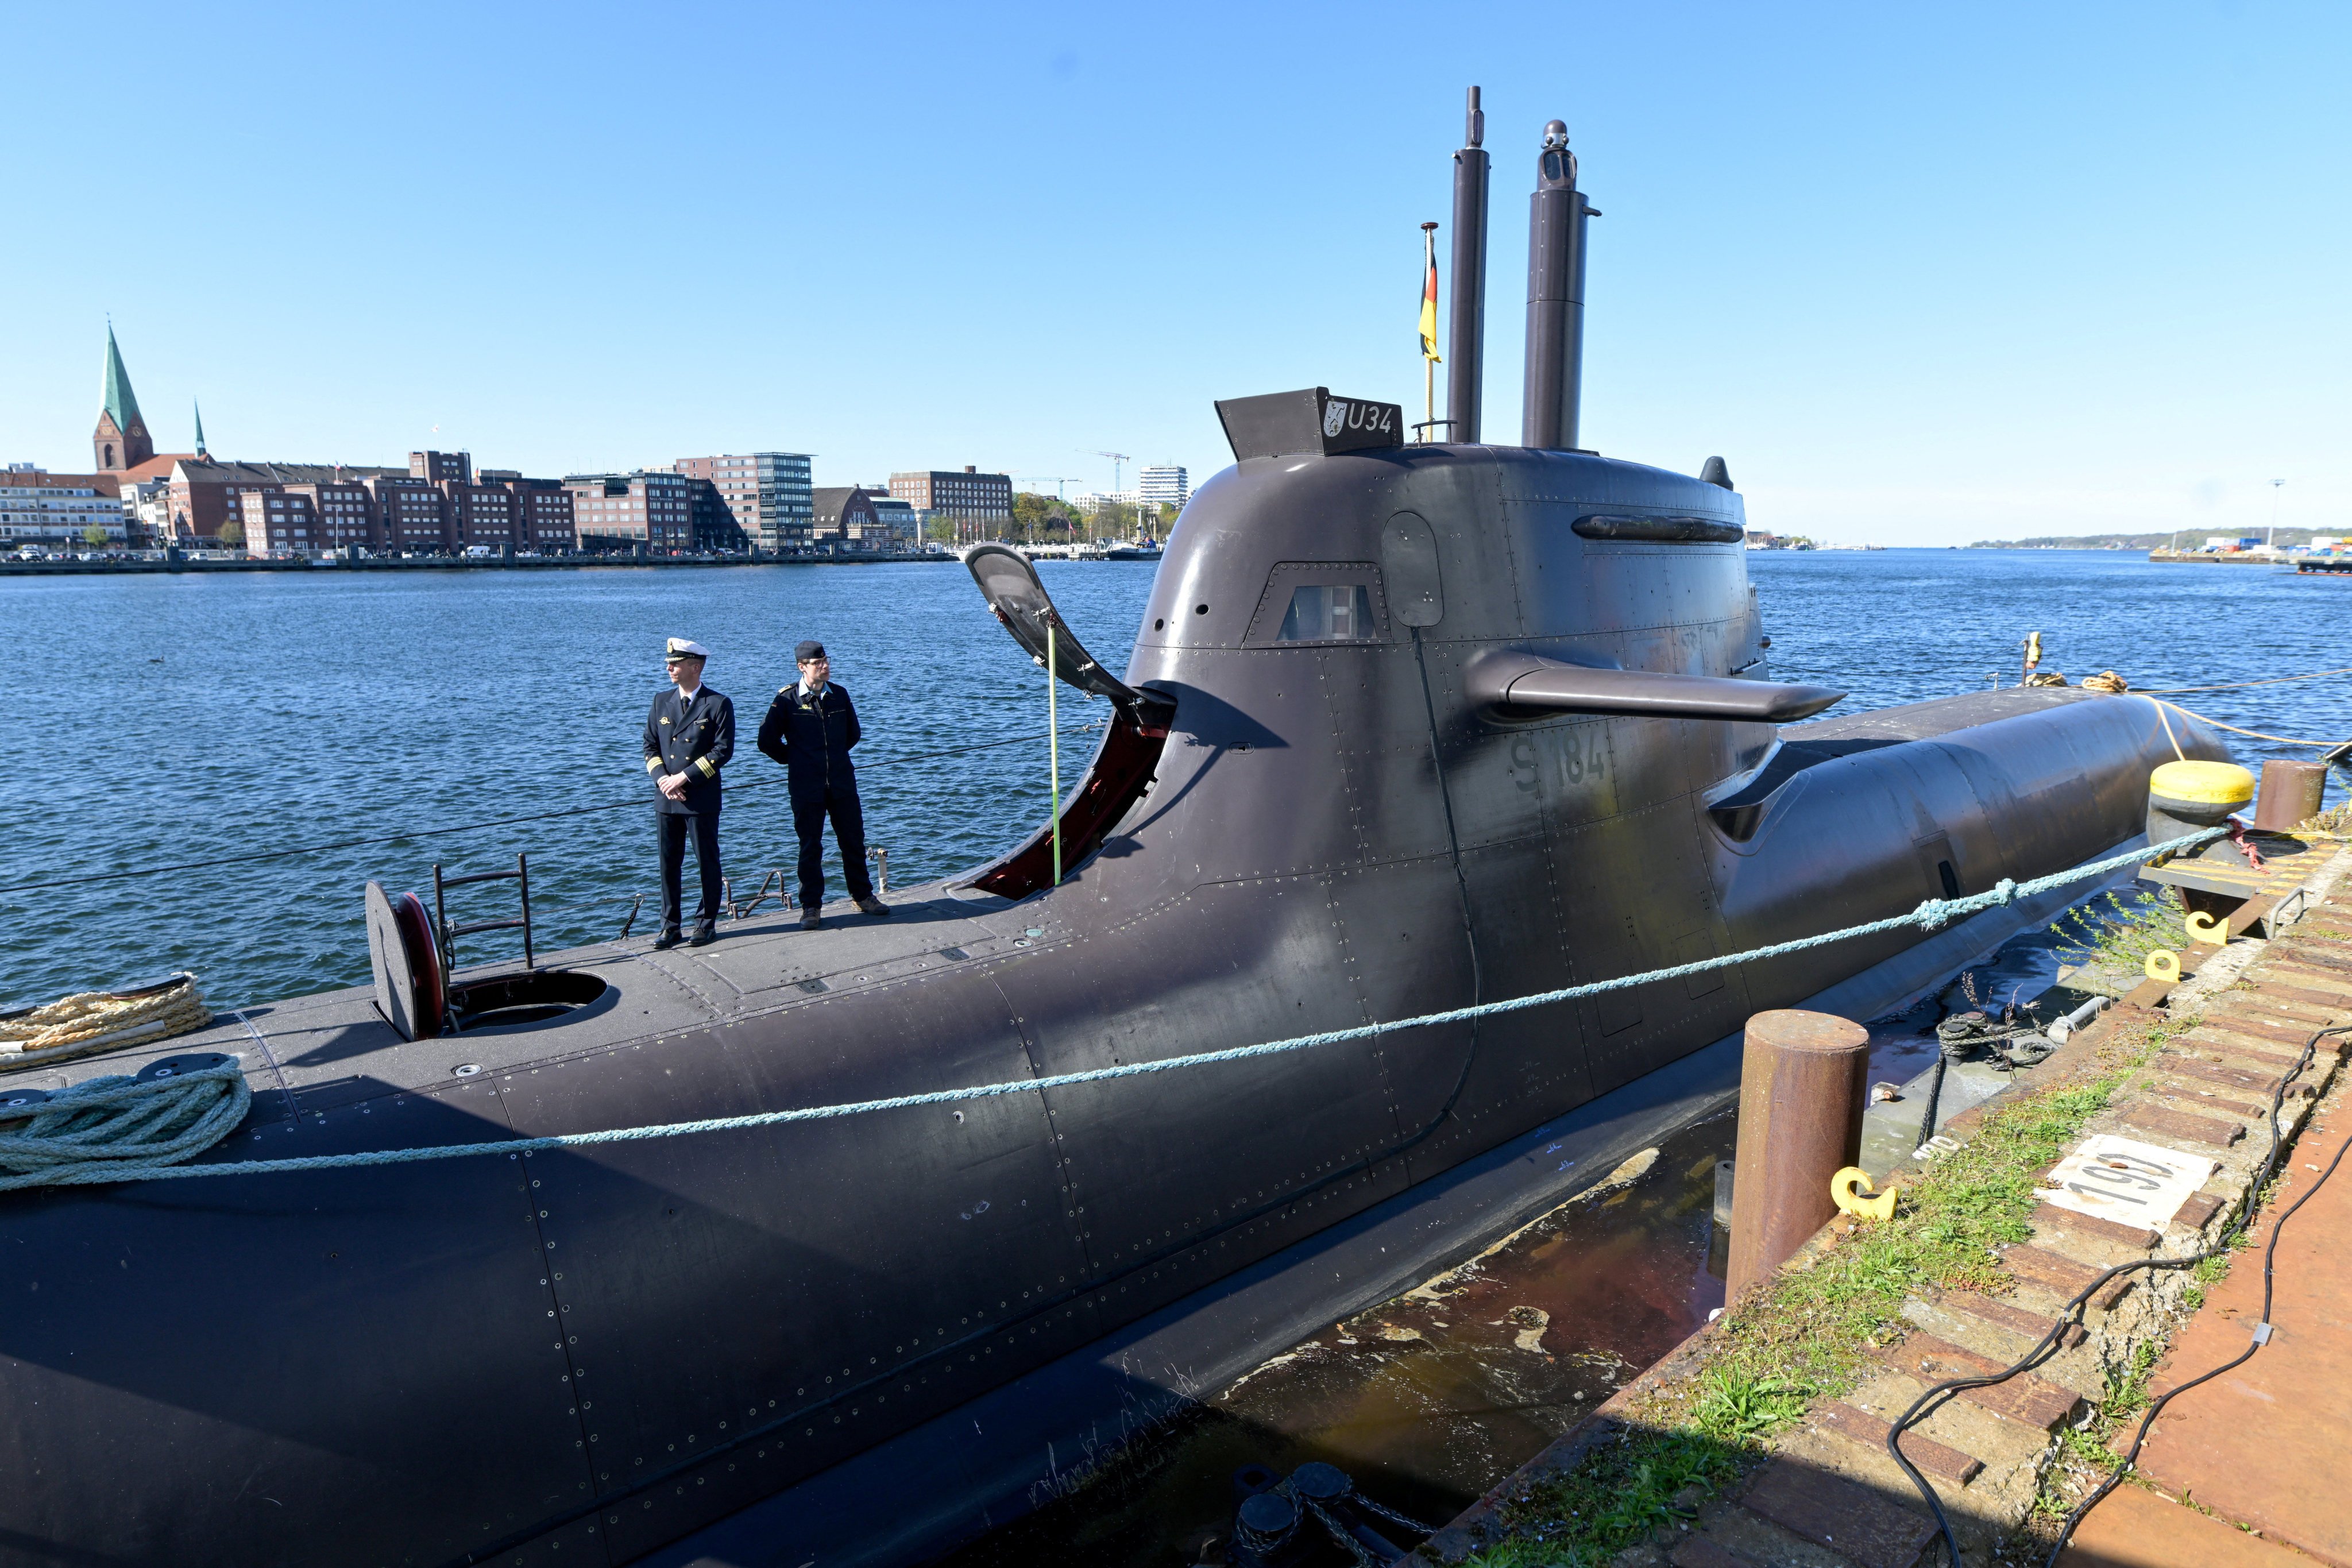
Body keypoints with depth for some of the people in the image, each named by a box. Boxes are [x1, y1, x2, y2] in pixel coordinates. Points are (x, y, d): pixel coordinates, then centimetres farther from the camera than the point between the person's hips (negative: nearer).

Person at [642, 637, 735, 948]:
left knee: (707, 863, 5)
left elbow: (723, 750, -10)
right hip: (666, 798, 4)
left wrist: (683, 777, -15)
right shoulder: (661, 700, 10)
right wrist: (663, 779, -8)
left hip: (702, 798, -4)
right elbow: (650, 746, 10)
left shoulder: (719, 704, -5)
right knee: (669, 864, 8)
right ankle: (670, 926, 16)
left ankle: (706, 923, 16)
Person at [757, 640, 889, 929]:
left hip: (842, 782, 3)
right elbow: (767, 741, -1)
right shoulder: (787, 700, -7)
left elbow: (853, 733, 20)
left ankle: (864, 895, 23)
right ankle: (811, 906, 13)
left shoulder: (839, 695, 4)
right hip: (807, 787, -3)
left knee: (854, 840, 9)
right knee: (810, 846, 4)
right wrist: (796, 761, 7)